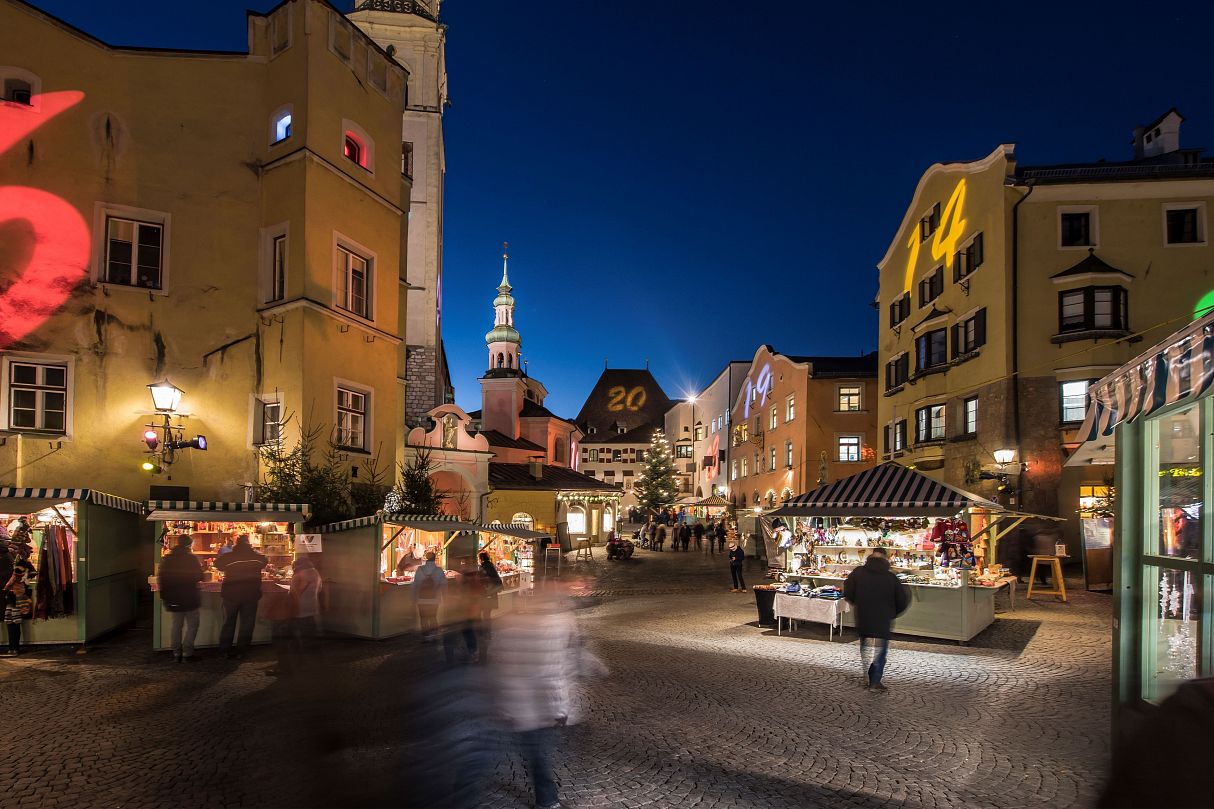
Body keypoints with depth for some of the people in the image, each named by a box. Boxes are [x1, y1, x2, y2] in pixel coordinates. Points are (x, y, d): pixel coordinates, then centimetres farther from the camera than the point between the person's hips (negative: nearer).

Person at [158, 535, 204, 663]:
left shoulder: (167, 559, 3)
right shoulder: (192, 558, -12)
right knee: (192, 625, 3)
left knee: (176, 626, 13)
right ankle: (187, 654, -2)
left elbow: (161, 579, 5)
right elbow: (199, 577, -8)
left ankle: (177, 654, 14)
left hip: (173, 598, 5)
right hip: (189, 597, -5)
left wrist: (163, 596, 13)